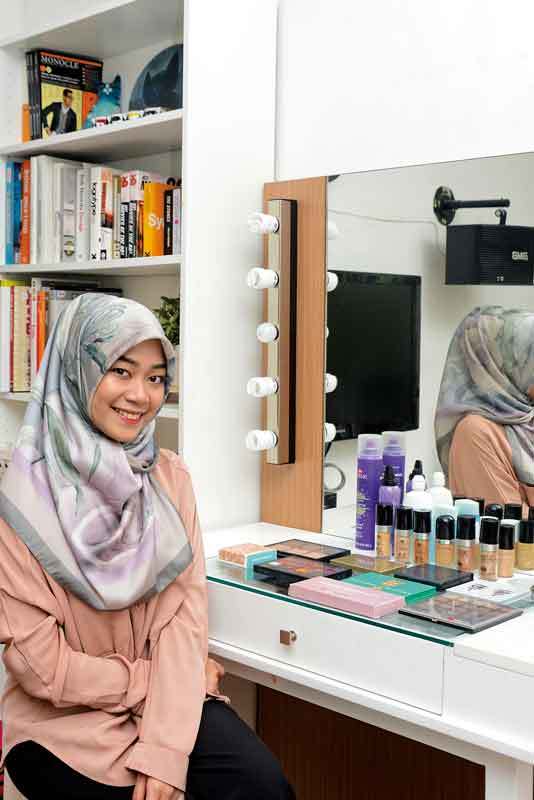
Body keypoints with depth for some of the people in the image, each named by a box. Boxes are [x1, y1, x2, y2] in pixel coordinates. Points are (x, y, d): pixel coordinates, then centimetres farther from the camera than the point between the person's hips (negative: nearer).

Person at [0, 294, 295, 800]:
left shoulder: (170, 477, -1)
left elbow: (185, 612, -7)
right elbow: (43, 667, -13)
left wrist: (164, 750, -17)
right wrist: (158, 681, -6)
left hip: (167, 702, 3)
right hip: (60, 720, -3)